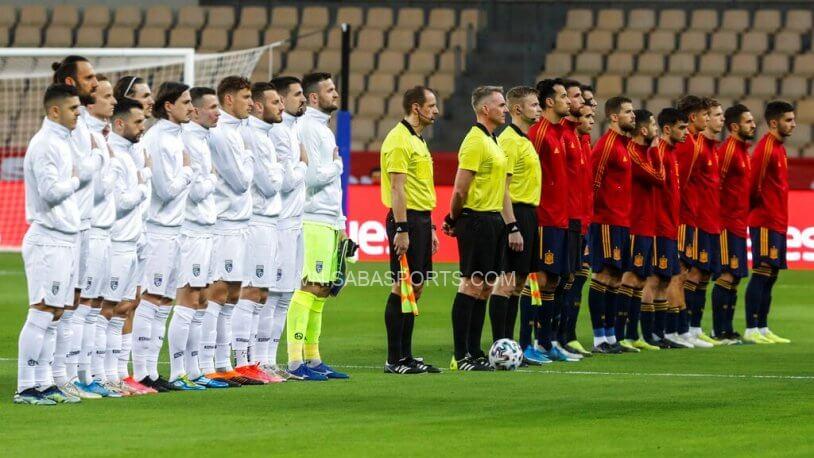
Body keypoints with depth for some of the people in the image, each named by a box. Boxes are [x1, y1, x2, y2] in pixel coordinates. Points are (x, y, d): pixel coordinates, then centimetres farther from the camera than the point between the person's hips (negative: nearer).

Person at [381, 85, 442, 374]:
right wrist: (402, 230, -22)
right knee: (402, 288, -8)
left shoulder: (417, 140, 18)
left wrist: (429, 228, 22)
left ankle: (406, 356, 13)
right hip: (406, 220, -10)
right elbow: (397, 188, -18)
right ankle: (394, 360, -5)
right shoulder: (399, 140, -12)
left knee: (415, 288, 10)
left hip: (421, 220, 10)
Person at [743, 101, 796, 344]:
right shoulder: (766, 148, -13)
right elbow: (752, 184, -17)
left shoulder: (778, 149, 16)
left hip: (778, 222, 9)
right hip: (766, 222, -9)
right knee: (762, 274, -9)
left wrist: (781, 218, 13)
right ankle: (751, 330, -9)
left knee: (770, 275, 10)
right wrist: (760, 207, -5)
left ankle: (762, 328, 13)